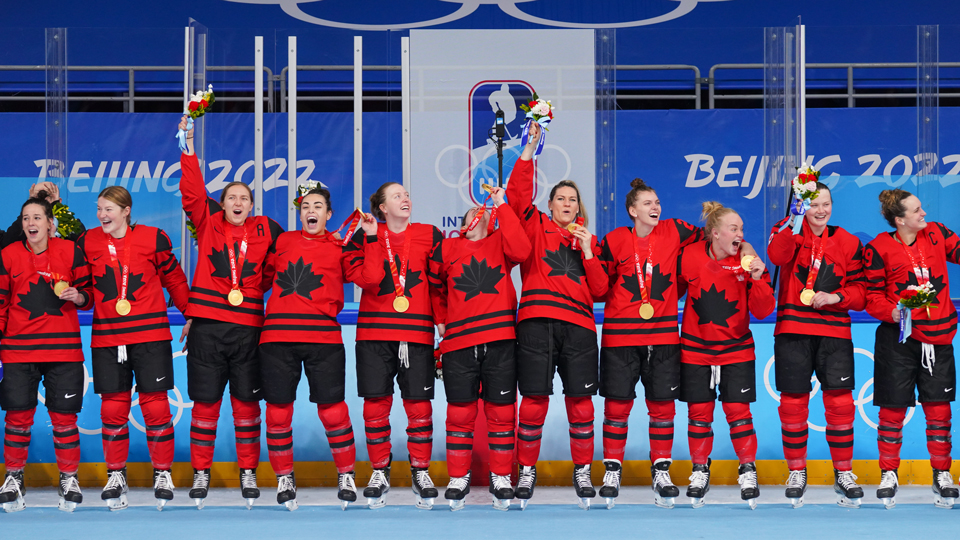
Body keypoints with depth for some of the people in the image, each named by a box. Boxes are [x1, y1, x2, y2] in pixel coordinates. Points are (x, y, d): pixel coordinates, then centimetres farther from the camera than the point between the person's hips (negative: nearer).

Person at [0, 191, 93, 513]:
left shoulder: (70, 252, 1)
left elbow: (89, 293, 10)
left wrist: (79, 296, -12)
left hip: (63, 347, 0)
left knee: (64, 416, 1)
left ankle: (69, 478, 16)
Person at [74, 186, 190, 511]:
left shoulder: (153, 239, -2)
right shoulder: (88, 243, 4)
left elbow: (174, 279, 7)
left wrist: (191, 314, 9)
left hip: (150, 334, -2)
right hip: (106, 336, 2)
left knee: (155, 405, -2)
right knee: (113, 407, 3)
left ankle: (162, 475, 10)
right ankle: (116, 476, 15)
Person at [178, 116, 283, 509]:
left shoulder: (264, 230, 9)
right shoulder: (208, 224, 6)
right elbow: (192, 191, -3)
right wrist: (188, 148, -8)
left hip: (248, 326, 1)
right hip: (206, 325, -1)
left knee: (247, 401, 5)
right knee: (205, 400, 2)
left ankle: (248, 473, 15)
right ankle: (201, 473, 12)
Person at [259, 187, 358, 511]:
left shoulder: (340, 247, 11)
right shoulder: (283, 241, 16)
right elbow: (264, 277, 25)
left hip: (324, 337, -2)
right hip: (278, 336, 2)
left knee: (332, 409, -4)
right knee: (278, 409, 3)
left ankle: (346, 476, 14)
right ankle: (284, 478, 18)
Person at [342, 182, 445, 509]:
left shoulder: (429, 236, 7)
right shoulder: (364, 236, 5)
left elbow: (438, 282, 6)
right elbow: (369, 278, -10)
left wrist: (443, 322, -1)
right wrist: (373, 239, -11)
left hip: (417, 332, 0)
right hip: (374, 331, 0)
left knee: (419, 405, -2)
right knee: (376, 403, 0)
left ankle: (420, 472, 11)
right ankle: (380, 472, 13)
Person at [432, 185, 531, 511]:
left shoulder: (500, 243, 12)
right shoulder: (447, 248, 15)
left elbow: (521, 251, -9)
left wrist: (501, 206, -6)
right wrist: (441, 319, 7)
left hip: (500, 340, 0)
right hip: (459, 341, 0)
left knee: (501, 410, 2)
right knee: (460, 412, 2)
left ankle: (500, 478, 12)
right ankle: (458, 479, 12)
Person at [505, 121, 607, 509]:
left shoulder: (588, 240, 20)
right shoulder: (537, 228, 13)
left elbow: (599, 290, 11)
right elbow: (518, 193, -3)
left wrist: (587, 252, 0)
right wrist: (530, 148, -7)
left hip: (578, 324, 2)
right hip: (537, 321, -2)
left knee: (580, 401, 0)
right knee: (534, 400, -5)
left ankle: (583, 473, 11)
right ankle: (527, 472, 6)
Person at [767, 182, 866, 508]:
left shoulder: (848, 243, 7)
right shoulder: (788, 231, 3)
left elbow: (860, 291, 7)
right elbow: (777, 255, -20)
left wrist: (835, 297, -11)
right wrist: (795, 220, -29)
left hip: (834, 333, 1)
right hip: (792, 330, -1)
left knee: (840, 404, -3)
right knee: (793, 404, 3)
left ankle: (843, 474, 10)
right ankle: (797, 473, 17)